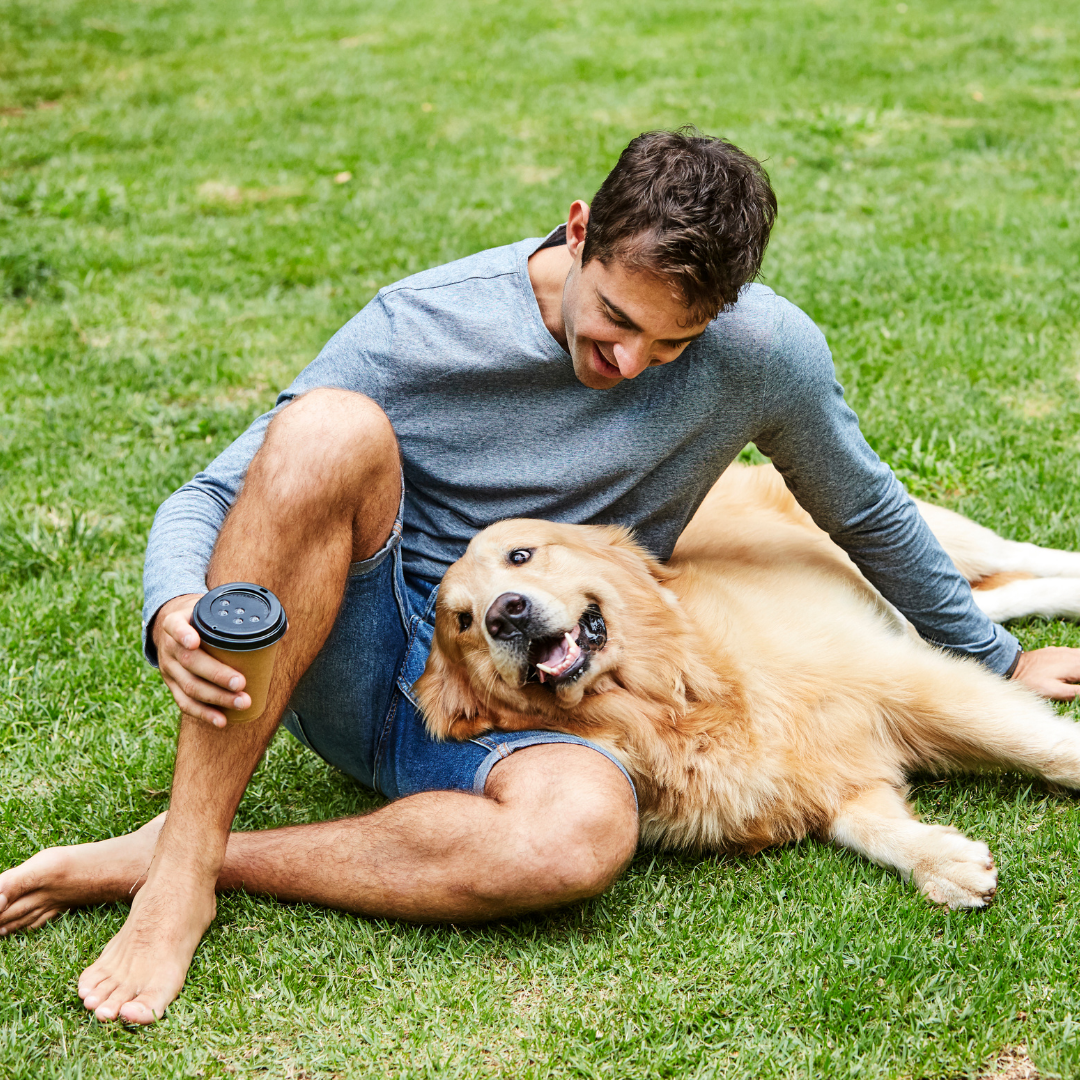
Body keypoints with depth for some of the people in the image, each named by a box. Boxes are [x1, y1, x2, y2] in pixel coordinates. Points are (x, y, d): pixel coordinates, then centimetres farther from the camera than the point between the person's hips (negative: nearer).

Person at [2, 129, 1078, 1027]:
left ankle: (178, 858, -24)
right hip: (351, 656, 0)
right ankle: (179, 866, -28)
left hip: (520, 714, 1)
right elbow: (209, 497, -6)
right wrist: (175, 613, -28)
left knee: (588, 827, -38)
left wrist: (994, 660, 21)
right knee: (332, 429, -32)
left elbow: (866, 511, 10)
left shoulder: (764, 352, -9)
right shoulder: (418, 326, -11)